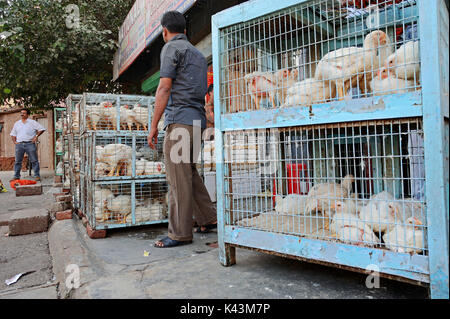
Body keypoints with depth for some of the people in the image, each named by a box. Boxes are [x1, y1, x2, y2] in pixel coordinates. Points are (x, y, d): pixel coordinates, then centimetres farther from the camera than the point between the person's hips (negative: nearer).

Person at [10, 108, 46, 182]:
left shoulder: (32, 122, 5)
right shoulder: (16, 123, 18)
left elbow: (42, 129, 1)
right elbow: (13, 134, 23)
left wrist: (36, 136, -7)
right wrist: (14, 141, 8)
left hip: (30, 143, -4)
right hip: (19, 144, 4)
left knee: (34, 161, -4)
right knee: (17, 161, 4)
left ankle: (37, 176, 0)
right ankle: (16, 176, 11)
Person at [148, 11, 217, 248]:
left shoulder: (171, 48, 0)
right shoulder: (198, 54, 25)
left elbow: (164, 88, -9)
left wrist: (154, 126, -9)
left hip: (179, 119, -9)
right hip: (197, 120, 9)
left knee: (178, 178, -6)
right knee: (189, 172, 15)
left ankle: (180, 233, 0)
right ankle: (208, 219, 19)